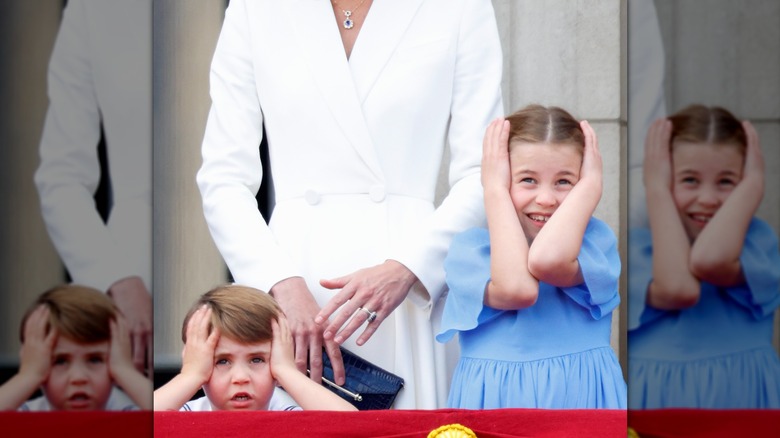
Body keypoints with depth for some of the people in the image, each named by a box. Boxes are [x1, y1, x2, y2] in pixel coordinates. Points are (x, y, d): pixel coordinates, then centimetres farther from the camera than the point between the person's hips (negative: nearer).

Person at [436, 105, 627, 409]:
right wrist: (495, 190, -15)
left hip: (581, 396, 1)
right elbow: (516, 288, -26)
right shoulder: (469, 247, -6)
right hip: (496, 398, -1)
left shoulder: (596, 238, -4)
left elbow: (547, 260, -25)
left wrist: (590, 183, -13)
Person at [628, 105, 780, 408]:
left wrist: (753, 182, -4)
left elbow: (709, 261, -18)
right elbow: (678, 288, -19)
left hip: (739, 398, 2)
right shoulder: (637, 247, 1)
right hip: (659, 401, -2)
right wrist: (657, 189, -7)